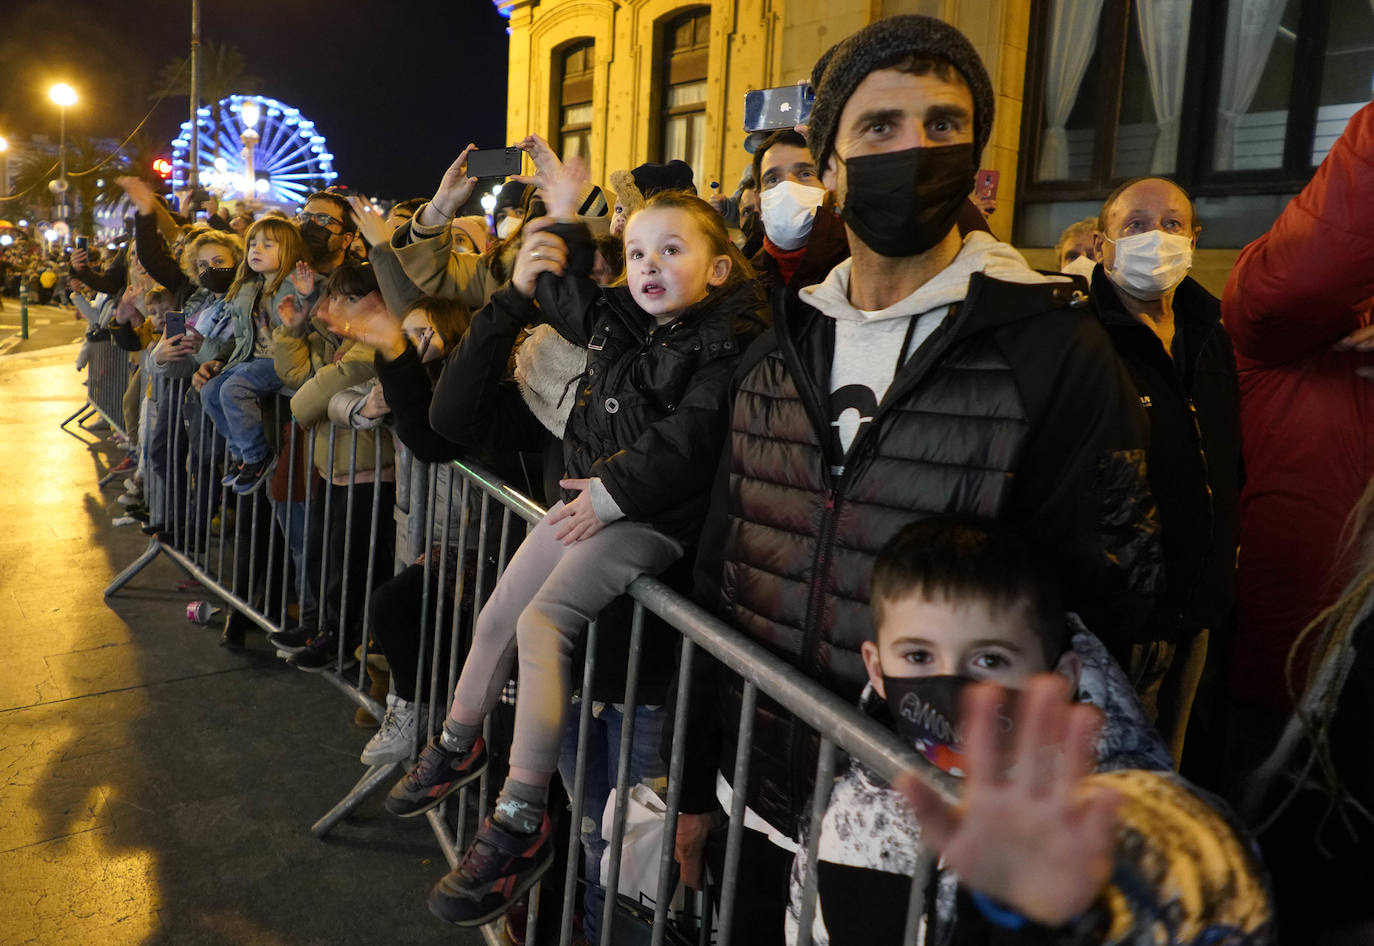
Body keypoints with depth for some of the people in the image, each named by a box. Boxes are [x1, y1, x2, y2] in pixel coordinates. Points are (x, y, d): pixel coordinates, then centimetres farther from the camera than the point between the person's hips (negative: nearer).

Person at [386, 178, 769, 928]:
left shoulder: (725, 344, -12)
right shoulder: (618, 319, 10)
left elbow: (687, 439, -22)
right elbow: (561, 296, 30)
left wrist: (615, 491, -20)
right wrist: (563, 224, 24)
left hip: (650, 518, -8)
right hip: (587, 497, 9)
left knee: (542, 623, -21)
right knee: (496, 614, 12)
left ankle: (521, 825, -13)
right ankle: (457, 747, 38)